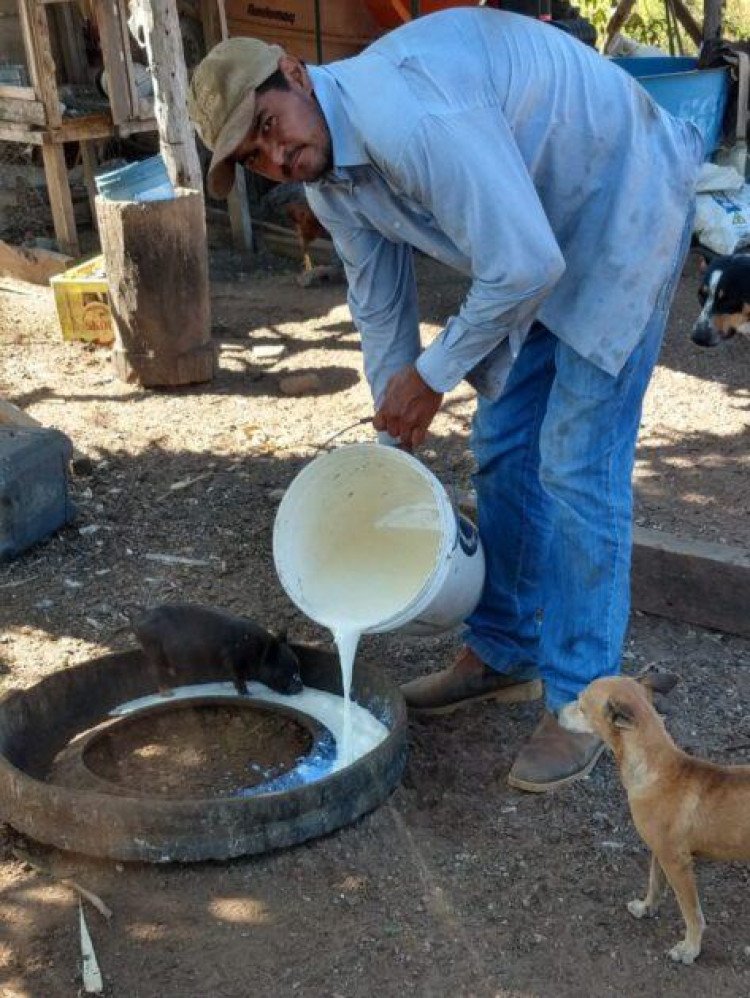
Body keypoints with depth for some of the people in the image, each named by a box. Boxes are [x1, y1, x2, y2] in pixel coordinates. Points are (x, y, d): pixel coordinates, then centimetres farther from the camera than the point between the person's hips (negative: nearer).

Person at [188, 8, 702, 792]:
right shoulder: (327, 177, -4)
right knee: (502, 449, 10)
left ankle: (580, 703, 3)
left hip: (624, 209, -9)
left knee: (576, 464, -10)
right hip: (541, 240, 9)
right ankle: (500, 652, 27)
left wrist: (432, 377, -20)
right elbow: (382, 314, 8)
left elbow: (526, 265, -33)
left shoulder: (408, 114, -34)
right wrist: (395, 445, 11)